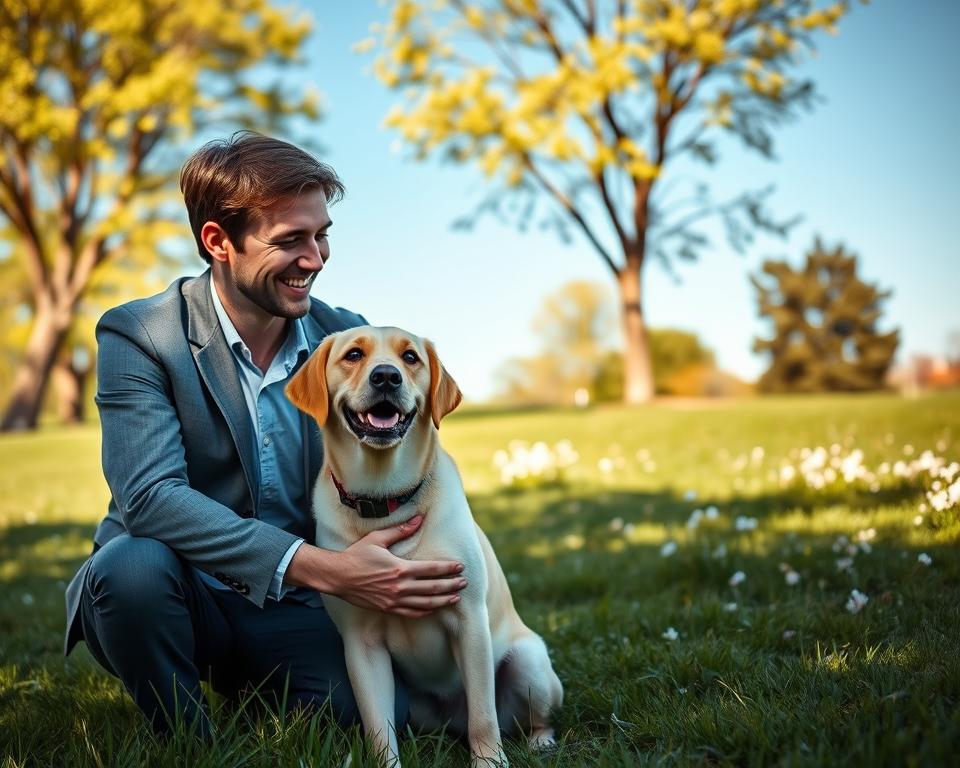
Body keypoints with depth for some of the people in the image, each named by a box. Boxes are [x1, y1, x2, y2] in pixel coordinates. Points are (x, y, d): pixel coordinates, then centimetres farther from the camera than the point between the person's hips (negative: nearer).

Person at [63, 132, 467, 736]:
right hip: (181, 597, -2)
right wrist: (319, 568, -35)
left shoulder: (348, 338, 0)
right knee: (134, 564, -35)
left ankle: (253, 698, 11)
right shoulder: (138, 336, -11)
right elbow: (150, 496, -25)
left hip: (289, 616, 3)